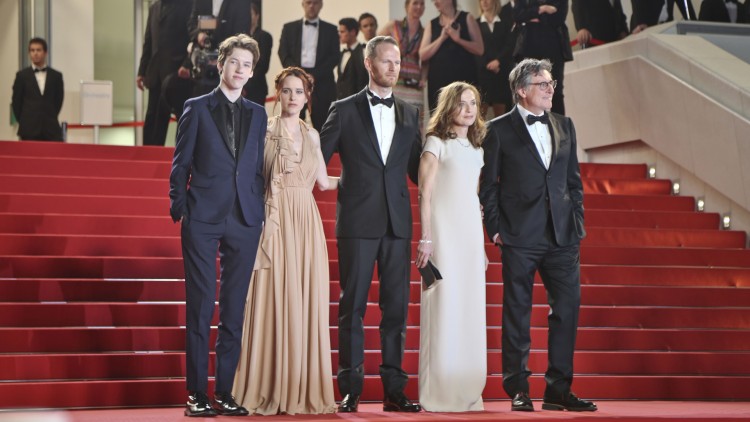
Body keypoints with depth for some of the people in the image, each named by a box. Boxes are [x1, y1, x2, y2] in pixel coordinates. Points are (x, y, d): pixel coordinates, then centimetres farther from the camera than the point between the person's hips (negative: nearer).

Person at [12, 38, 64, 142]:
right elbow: (16, 102, 7)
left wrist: (50, 119, 6)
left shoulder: (56, 76, 9)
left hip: (51, 129, 1)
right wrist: (24, 122, 5)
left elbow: (58, 100, 12)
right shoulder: (22, 75, 6)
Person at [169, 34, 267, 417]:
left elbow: (259, 169, 14)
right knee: (200, 307, -2)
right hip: (203, 218, -3)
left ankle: (225, 392, 10)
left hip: (244, 221, 3)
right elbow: (181, 164, 3)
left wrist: (260, 213, 4)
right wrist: (179, 209, -5)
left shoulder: (257, 115, 14)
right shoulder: (197, 108, 5)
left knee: (234, 309, 4)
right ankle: (197, 394, 2)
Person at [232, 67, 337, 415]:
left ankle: (304, 389, 7)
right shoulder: (263, 131, 0)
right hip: (275, 222, -5)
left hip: (307, 224, 5)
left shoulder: (312, 136, 16)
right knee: (273, 300, -6)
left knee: (306, 304, 3)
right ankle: (270, 390, -2)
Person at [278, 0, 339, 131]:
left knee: (321, 125, -4)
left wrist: (314, 76, -9)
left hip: (322, 83, 0)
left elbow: (334, 57, 3)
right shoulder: (289, 28, 14)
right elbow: (283, 53, 6)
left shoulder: (330, 29, 12)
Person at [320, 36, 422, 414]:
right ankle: (350, 390, 3)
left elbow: (416, 168, 17)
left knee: (396, 307, 3)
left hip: (397, 223, 3)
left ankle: (394, 389, 8)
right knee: (352, 307, -1)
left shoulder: (410, 114, 14)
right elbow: (318, 161, 4)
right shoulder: (344, 110, 3)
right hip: (358, 222, -3)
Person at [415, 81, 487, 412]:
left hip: (471, 232, 6)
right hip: (444, 231, -6)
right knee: (444, 308, -7)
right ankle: (439, 394, -3)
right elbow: (425, 193, -8)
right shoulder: (436, 142, -2)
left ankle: (467, 393, 11)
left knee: (471, 310, 5)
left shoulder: (476, 148, 17)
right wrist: (426, 239, -14)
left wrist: (482, 244, 17)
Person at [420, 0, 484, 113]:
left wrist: (458, 39, -16)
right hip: (438, 81, 3)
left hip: (464, 79, -3)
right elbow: (422, 55, 2)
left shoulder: (466, 19, 5)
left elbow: (480, 49, -2)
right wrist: (441, 38, -9)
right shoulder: (432, 24, 12)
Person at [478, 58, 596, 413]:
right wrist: (495, 228, -5)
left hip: (562, 236, 4)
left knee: (568, 307, 1)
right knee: (517, 313, 2)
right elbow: (488, 185, 1)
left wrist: (577, 220, 8)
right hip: (520, 237, -4)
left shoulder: (564, 126, 14)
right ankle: (518, 390, 9)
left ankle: (558, 389, 9)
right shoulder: (499, 130, 0)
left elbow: (573, 180, 17)